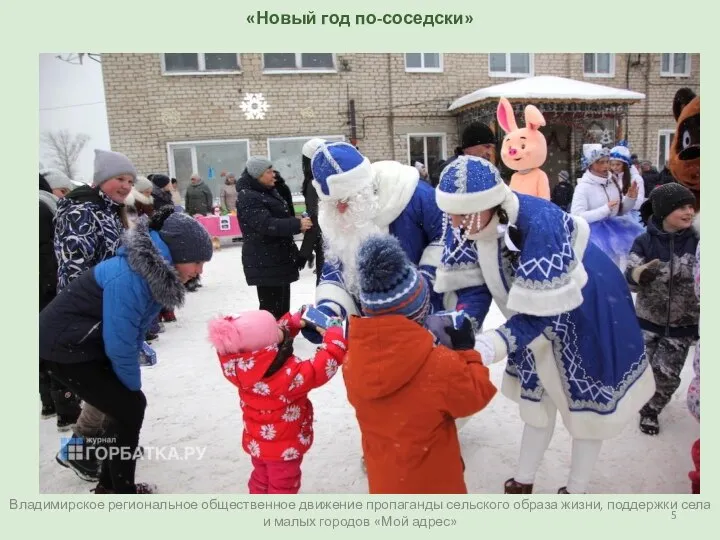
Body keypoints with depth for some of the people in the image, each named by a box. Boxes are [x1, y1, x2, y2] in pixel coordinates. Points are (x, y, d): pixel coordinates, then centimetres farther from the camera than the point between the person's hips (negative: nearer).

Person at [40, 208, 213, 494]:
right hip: (64, 346, -8)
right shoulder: (128, 278, -33)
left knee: (127, 406, 11)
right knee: (129, 409, -6)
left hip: (91, 341, 8)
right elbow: (120, 346, -25)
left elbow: (133, 325, 8)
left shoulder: (155, 269, -6)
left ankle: (109, 484, 29)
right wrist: (134, 385, -10)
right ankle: (122, 491, 12)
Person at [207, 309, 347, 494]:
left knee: (262, 480, 30)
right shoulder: (290, 374, -39)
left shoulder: (238, 365, -20)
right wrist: (334, 332, -18)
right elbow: (326, 364, -31)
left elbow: (267, 335, -4)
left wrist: (293, 321, -9)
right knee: (283, 487, 17)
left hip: (256, 442, 7)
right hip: (284, 447, -6)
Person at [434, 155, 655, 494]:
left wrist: (490, 347, -47)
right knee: (537, 393, 20)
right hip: (535, 314, 6)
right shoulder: (463, 225, -20)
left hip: (585, 313, -6)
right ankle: (523, 481, 39)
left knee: (587, 400, 13)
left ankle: (575, 490, 36)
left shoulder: (539, 223, -40)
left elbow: (540, 311, -37)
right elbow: (474, 285, -13)